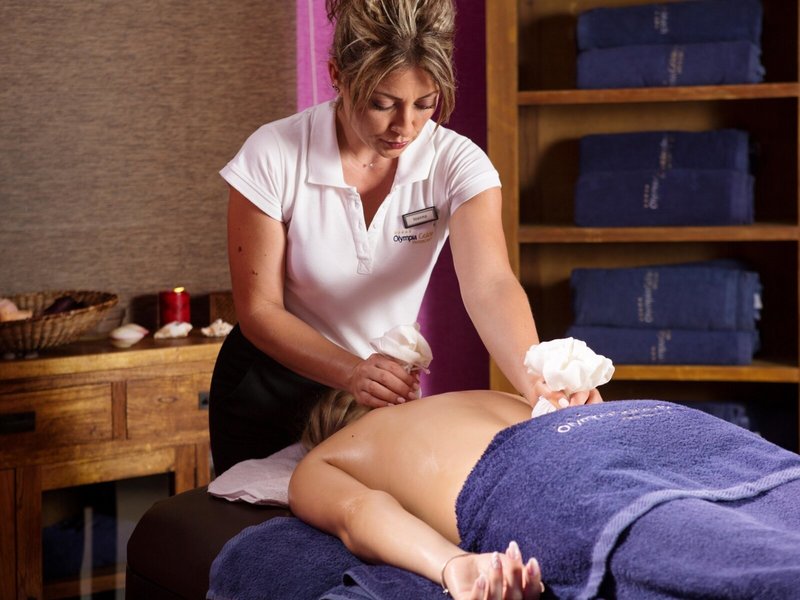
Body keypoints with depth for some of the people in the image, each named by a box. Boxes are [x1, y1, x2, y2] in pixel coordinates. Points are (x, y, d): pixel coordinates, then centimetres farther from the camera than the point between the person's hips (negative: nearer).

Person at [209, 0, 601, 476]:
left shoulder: (456, 163, -19)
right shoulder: (274, 156, -22)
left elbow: (490, 284, -34)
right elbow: (259, 309, -19)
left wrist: (536, 379, -55)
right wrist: (351, 372, -36)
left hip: (389, 391, 2)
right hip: (272, 389, -2)